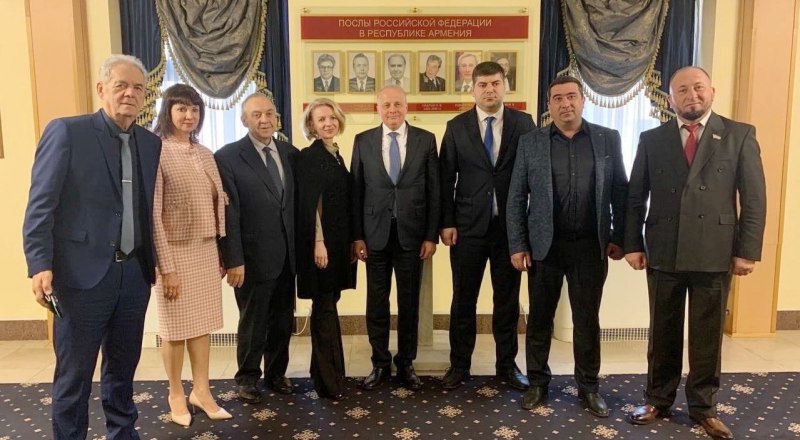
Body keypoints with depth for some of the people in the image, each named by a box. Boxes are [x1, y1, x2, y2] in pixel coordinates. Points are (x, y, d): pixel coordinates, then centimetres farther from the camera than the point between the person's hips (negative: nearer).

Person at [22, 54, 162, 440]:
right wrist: (40, 264, -16)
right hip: (83, 274, -4)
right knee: (74, 374, 8)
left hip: (135, 273, 5)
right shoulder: (66, 131, -5)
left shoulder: (151, 143, 9)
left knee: (123, 366, 18)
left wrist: (158, 259, 9)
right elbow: (41, 204, -9)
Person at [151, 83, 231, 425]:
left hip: (206, 249, 6)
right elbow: (153, 213, -14)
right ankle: (176, 394, 26)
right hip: (175, 251, -5)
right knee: (176, 326, 8)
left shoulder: (205, 154, 8)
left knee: (202, 322, 12)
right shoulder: (156, 152, -11)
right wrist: (166, 266, -16)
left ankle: (201, 391, 26)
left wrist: (221, 253, 9)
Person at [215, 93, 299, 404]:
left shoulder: (291, 154, 6)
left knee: (283, 321, 16)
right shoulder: (228, 157, -8)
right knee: (253, 323, 11)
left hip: (288, 255, 5)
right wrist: (233, 260, -14)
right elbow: (228, 214, -12)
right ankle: (248, 378, 31)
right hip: (254, 257, -4)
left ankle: (276, 373, 35)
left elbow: (299, 203, 9)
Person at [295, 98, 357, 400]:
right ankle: (330, 381, 8)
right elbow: (308, 204, -15)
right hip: (320, 242, -8)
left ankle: (322, 373, 25)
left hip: (340, 242, 8)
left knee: (327, 306, 14)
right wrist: (318, 243, -19)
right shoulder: (309, 156, -9)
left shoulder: (337, 156, 15)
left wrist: (352, 242, 12)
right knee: (325, 309, -1)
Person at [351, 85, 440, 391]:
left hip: (411, 233, 0)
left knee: (409, 302, 9)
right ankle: (380, 364, 23)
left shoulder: (426, 140, 2)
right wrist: (357, 235, -2)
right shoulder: (363, 141, 4)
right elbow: (356, 190, 3)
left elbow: (434, 190, 1)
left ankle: (406, 364, 24)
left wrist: (431, 235, -3)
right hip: (375, 233, 1)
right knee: (376, 302, 7)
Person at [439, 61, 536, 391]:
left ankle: (507, 364, 27)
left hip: (511, 225, 1)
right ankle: (460, 365, 22)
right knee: (463, 299, 8)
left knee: (507, 299, 11)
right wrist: (446, 222, -4)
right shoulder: (456, 126, 2)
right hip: (468, 225, 0)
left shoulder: (524, 123, 1)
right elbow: (446, 178, 1)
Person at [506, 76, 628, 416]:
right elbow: (516, 198, 0)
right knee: (539, 318, 9)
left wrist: (619, 238, 1)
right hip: (544, 245, 0)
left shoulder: (608, 139, 3)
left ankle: (588, 387, 25)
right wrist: (517, 245, -4)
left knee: (587, 320, 10)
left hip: (590, 246, 1)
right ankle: (537, 382, 26)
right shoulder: (530, 142, 1)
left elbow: (621, 191, 6)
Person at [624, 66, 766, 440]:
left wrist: (747, 251, -5)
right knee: (663, 333, 12)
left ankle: (704, 407, 27)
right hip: (663, 253, 1)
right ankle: (658, 400, 27)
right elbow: (635, 197, 6)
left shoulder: (740, 135, 2)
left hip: (715, 254, -1)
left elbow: (754, 198, 0)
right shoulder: (652, 140, 6)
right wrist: (633, 244, 0)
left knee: (707, 336, 10)